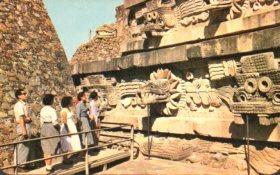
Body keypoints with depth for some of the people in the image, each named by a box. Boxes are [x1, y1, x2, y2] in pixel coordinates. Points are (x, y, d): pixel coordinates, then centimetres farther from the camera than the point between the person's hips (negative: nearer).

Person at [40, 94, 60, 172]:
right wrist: (58, 126, -3)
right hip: (51, 128, -7)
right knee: (51, 149, 2)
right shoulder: (52, 110, -16)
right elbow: (54, 122, -20)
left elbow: (41, 121, 12)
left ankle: (47, 165, 23)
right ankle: (49, 166, 7)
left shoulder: (42, 110, 7)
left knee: (46, 149, 14)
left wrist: (43, 129, 19)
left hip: (44, 128, 7)